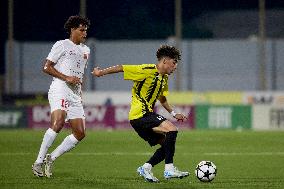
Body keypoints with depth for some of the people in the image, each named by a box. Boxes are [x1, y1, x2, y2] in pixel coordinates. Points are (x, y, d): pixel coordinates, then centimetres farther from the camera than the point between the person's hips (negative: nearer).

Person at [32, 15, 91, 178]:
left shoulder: (86, 50, 23)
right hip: (59, 90, -8)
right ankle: (39, 162, -24)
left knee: (80, 133, -2)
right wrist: (66, 78, -13)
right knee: (58, 123, -28)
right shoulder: (62, 45, 1)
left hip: (75, 95, 8)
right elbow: (47, 67, -3)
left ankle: (51, 158, 7)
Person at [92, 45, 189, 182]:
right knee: (171, 130, -23)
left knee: (167, 144, 7)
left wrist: (173, 113, 24)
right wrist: (101, 72, -8)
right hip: (140, 115, -10)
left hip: (147, 115, 10)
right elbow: (122, 68, -10)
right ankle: (169, 169, -24)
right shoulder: (147, 70, -12)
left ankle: (146, 168, 8)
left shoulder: (164, 78, 16)